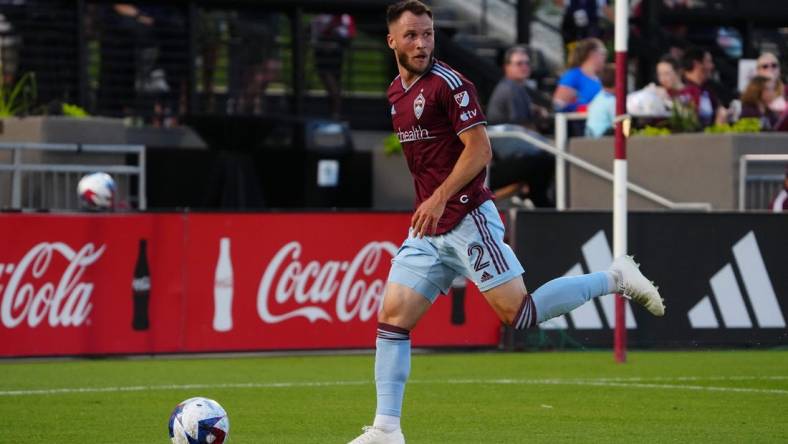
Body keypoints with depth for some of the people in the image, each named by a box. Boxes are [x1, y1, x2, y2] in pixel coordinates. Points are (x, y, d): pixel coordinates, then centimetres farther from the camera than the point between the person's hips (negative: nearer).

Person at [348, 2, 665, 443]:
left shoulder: (449, 84, -11)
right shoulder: (395, 92, 13)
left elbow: (480, 149, -15)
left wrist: (440, 197, -22)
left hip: (467, 219, -7)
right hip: (428, 230, 7)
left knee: (518, 313, -11)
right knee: (392, 318, 0)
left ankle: (616, 278, 5)